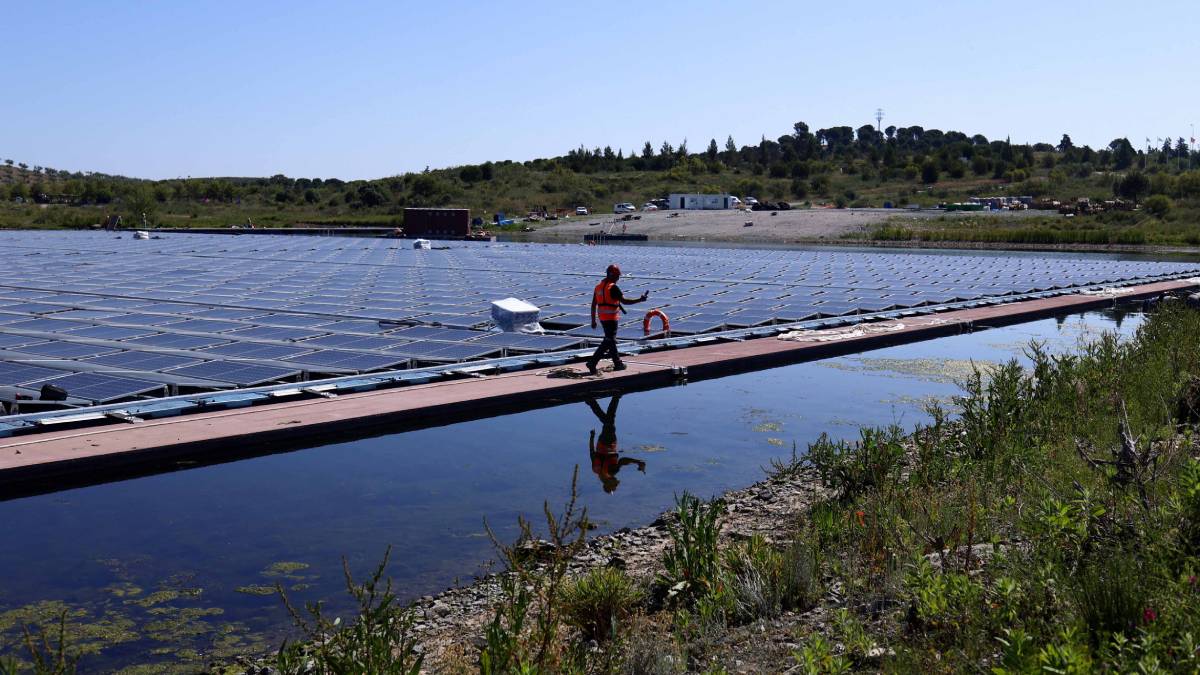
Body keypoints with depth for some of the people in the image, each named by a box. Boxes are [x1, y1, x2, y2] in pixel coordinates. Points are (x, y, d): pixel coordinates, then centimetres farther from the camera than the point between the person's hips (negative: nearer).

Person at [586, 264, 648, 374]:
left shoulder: (598, 286, 10)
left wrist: (593, 320, 17)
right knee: (608, 341, -5)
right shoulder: (613, 287, -15)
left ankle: (617, 363, 27)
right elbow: (624, 301, -18)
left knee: (611, 340, 18)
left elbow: (593, 304, 12)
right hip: (611, 318, -9)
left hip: (602, 317, 9)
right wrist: (640, 300, -10)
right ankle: (592, 362, -14)